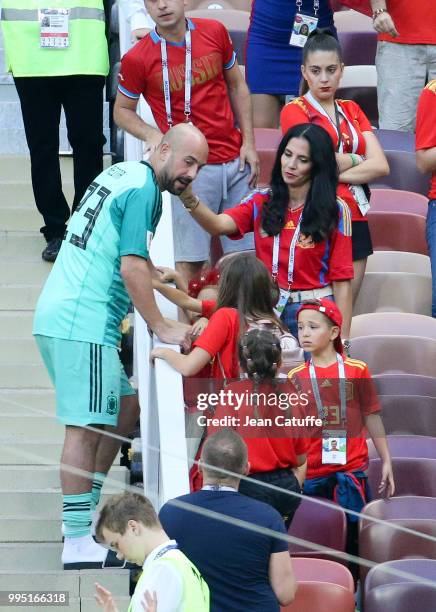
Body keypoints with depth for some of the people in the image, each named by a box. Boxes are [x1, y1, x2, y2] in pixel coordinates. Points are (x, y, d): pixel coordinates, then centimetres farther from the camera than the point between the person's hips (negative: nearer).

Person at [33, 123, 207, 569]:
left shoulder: (120, 174, 19)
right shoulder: (143, 190, -11)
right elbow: (131, 268, -17)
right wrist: (161, 328, -9)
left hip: (59, 315, 10)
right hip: (82, 323, -10)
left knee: (125, 406, 17)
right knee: (85, 428, -10)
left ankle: (87, 514, 19)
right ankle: (77, 542, -10)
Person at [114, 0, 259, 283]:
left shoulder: (215, 32, 2)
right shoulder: (138, 58, -7)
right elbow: (122, 111, 6)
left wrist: (249, 142, 6)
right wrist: (152, 135, -14)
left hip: (236, 160, 4)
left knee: (245, 251, 5)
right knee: (191, 260, -4)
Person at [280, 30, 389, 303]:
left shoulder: (352, 111, 16)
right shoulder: (295, 111, 1)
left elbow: (381, 165, 4)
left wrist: (336, 172, -8)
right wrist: (357, 160, 2)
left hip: (355, 221, 5)